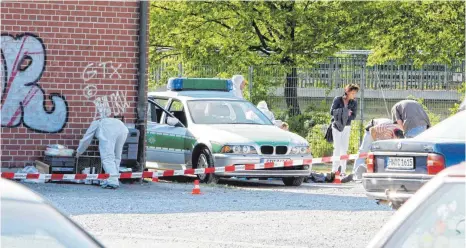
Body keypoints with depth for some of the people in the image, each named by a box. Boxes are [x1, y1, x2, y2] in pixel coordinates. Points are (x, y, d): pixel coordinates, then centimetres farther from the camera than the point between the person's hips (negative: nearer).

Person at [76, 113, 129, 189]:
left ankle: (112, 182, -19)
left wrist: (79, 152, 53)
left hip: (108, 131, -5)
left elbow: (86, 139, 39)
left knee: (107, 158, -7)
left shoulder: (95, 123, 35)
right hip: (123, 128, 5)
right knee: (116, 158, 15)